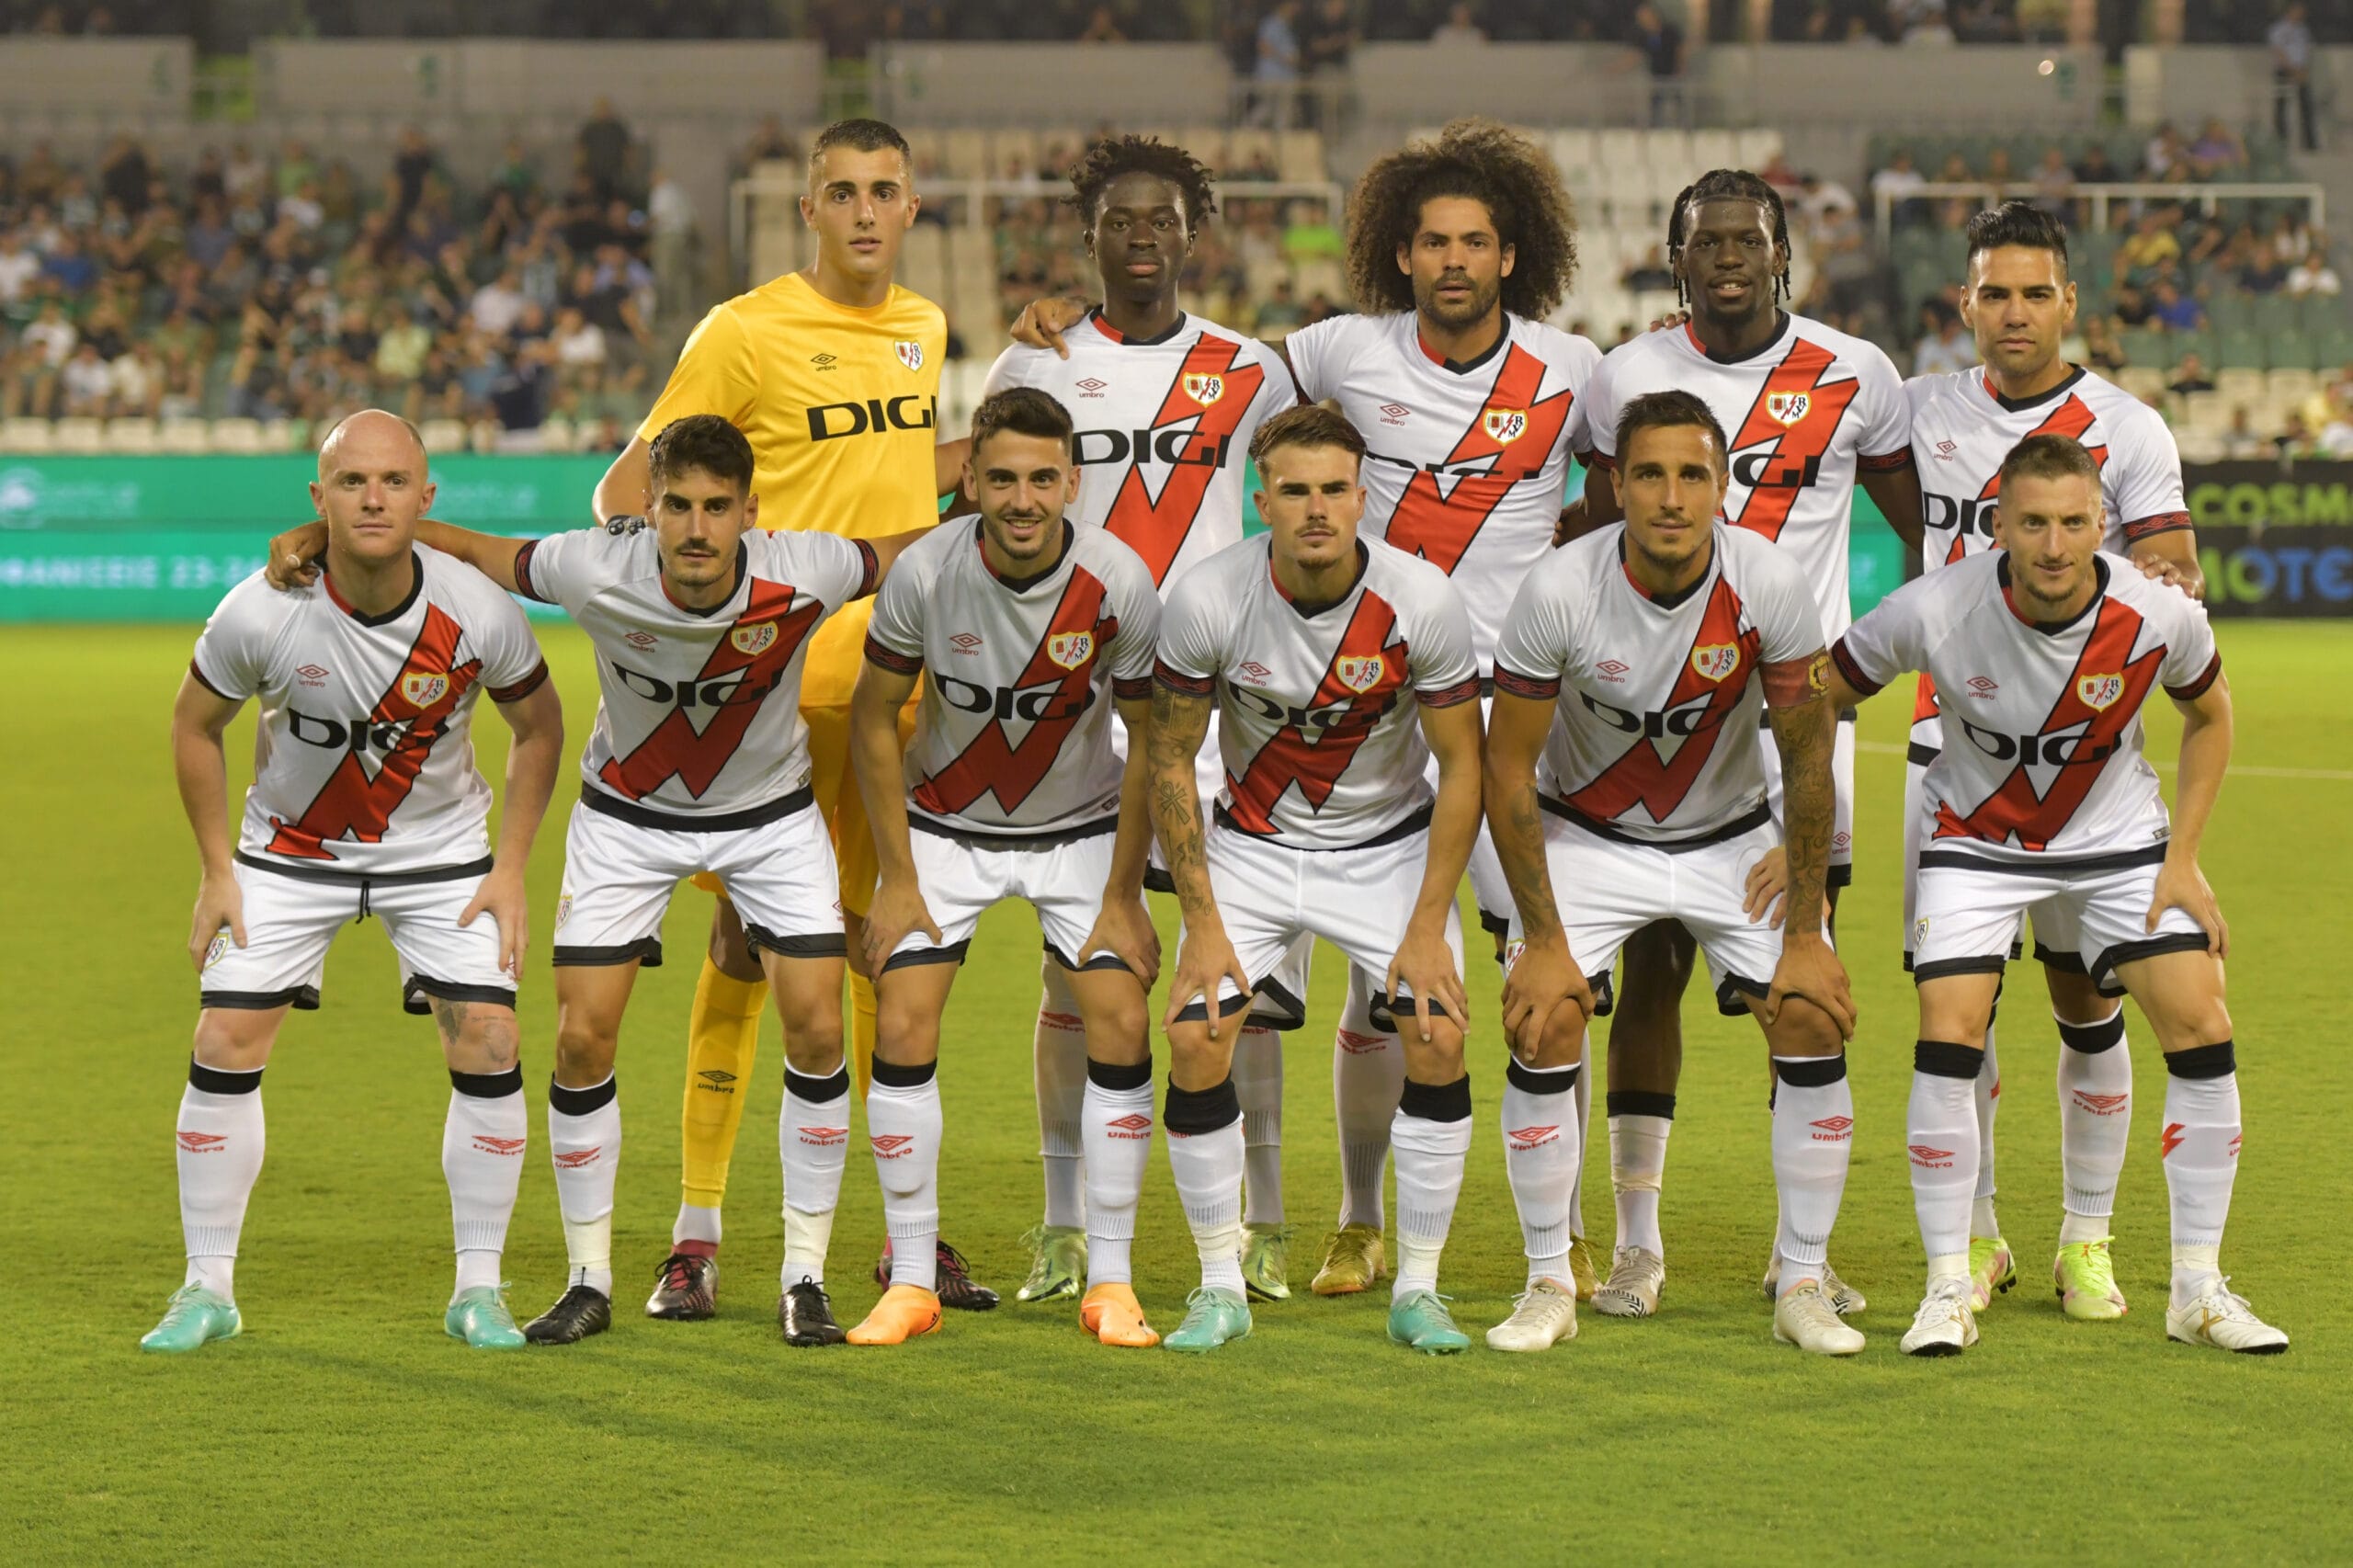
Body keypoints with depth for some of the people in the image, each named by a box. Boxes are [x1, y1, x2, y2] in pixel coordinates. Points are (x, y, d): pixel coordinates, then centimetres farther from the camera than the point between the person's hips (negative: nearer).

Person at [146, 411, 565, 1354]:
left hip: (439, 851, 0)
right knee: (226, 1043, -9)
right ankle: (207, 1289, 5)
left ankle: (478, 1289, 3)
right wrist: (218, 870, -4)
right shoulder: (261, 613, -24)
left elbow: (539, 727, -2)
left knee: (488, 1042, -12)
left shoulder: (478, 612, -22)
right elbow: (194, 725, -4)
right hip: (291, 848, 0)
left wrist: (510, 871, -5)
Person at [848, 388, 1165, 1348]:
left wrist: (1123, 897, -9)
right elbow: (873, 721, -8)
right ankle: (912, 1280, -1)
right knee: (902, 1025, -12)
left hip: (1082, 826, 0)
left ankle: (1110, 1282, -1)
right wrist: (898, 880, -9)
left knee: (1120, 1025, -12)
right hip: (946, 824, 0)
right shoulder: (926, 574, -23)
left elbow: (1154, 742, -10)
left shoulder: (1119, 583, -23)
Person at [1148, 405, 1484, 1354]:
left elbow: (1461, 767, -10)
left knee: (1437, 1036, -17)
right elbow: (1171, 760, -8)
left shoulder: (1421, 601, -21)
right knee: (1195, 1036, -16)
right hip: (1252, 842, 0)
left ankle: (1418, 1290, -2)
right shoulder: (1207, 599, -20)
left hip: (1391, 841, 0)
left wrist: (1428, 926, -14)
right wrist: (1203, 923, -11)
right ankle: (1221, 1287, 1)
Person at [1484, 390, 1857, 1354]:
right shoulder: (1559, 592, -26)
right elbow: (1507, 769, -15)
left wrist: (1804, 932, -11)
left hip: (1730, 835, 1)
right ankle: (1549, 1285, -1)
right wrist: (1542, 940, -16)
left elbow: (1806, 758, -11)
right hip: (1585, 833, -1)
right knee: (1543, 1026, -17)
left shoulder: (1770, 583, -23)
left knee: (1813, 1019, -13)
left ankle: (1803, 1286, 0)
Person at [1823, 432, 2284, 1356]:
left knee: (2202, 1028, -10)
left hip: (2119, 839, 1)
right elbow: (1816, 701, -9)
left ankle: (2198, 1289, 3)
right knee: (1948, 1036, -19)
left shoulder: (2160, 618, -22)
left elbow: (2209, 718, 1)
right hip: (1979, 837, -1)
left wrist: (2183, 860, -4)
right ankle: (1947, 1289, -5)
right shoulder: (1933, 612, -26)